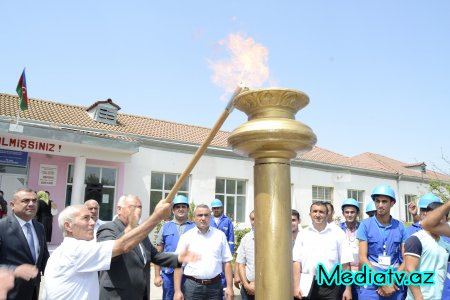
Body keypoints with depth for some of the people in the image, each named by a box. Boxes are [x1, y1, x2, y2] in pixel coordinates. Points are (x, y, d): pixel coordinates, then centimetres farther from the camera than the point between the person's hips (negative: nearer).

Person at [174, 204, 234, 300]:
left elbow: (226, 262, 4)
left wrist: (229, 287, -1)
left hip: (215, 285, 1)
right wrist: (177, 291, -8)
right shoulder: (186, 237, 0)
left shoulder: (220, 235, 4)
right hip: (192, 285, -1)